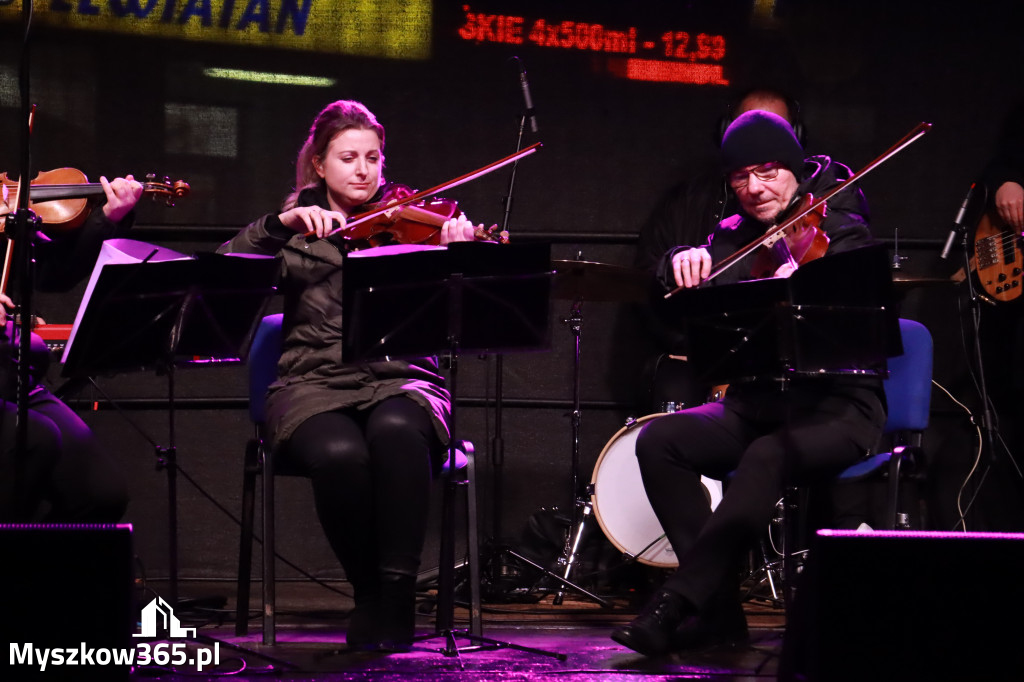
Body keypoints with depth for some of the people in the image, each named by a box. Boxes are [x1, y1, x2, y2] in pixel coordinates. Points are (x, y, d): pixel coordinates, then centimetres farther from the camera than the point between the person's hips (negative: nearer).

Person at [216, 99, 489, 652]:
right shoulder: (298, 229, 14)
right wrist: (284, 223, -16)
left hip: (399, 380, 0)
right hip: (315, 383, 0)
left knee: (396, 429, -37)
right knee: (339, 452, -35)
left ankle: (397, 597, -27)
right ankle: (367, 593, -11)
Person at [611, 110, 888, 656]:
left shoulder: (839, 229, -3)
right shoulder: (735, 236, 13)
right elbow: (675, 281, 0)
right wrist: (682, 262, -24)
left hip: (837, 407, -6)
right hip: (755, 402, 6)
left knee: (768, 455, -37)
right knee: (659, 440, -20)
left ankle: (674, 607, -35)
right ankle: (719, 609, -19)